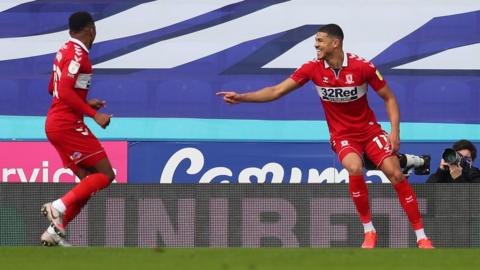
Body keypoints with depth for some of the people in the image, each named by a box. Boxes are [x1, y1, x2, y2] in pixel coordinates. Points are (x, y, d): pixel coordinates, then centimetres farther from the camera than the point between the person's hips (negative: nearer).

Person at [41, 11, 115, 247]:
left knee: (88, 181, 10)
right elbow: (65, 92, -23)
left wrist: (85, 104, 25)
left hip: (55, 123, 10)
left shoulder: (65, 51, 15)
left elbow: (53, 89, 26)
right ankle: (59, 207, -18)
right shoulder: (78, 53, -14)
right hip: (68, 125, -10)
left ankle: (55, 231, 5)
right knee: (105, 174, -8)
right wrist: (94, 114, -22)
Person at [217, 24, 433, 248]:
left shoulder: (362, 67, -14)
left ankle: (421, 236, -4)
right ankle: (368, 232, -15)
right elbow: (276, 91, -6)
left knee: (395, 174, -15)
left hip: (369, 130, 0)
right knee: (354, 169, -30)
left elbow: (389, 98, -3)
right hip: (342, 136, 0)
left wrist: (395, 131, -13)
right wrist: (240, 97, -16)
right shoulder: (313, 68, -9)